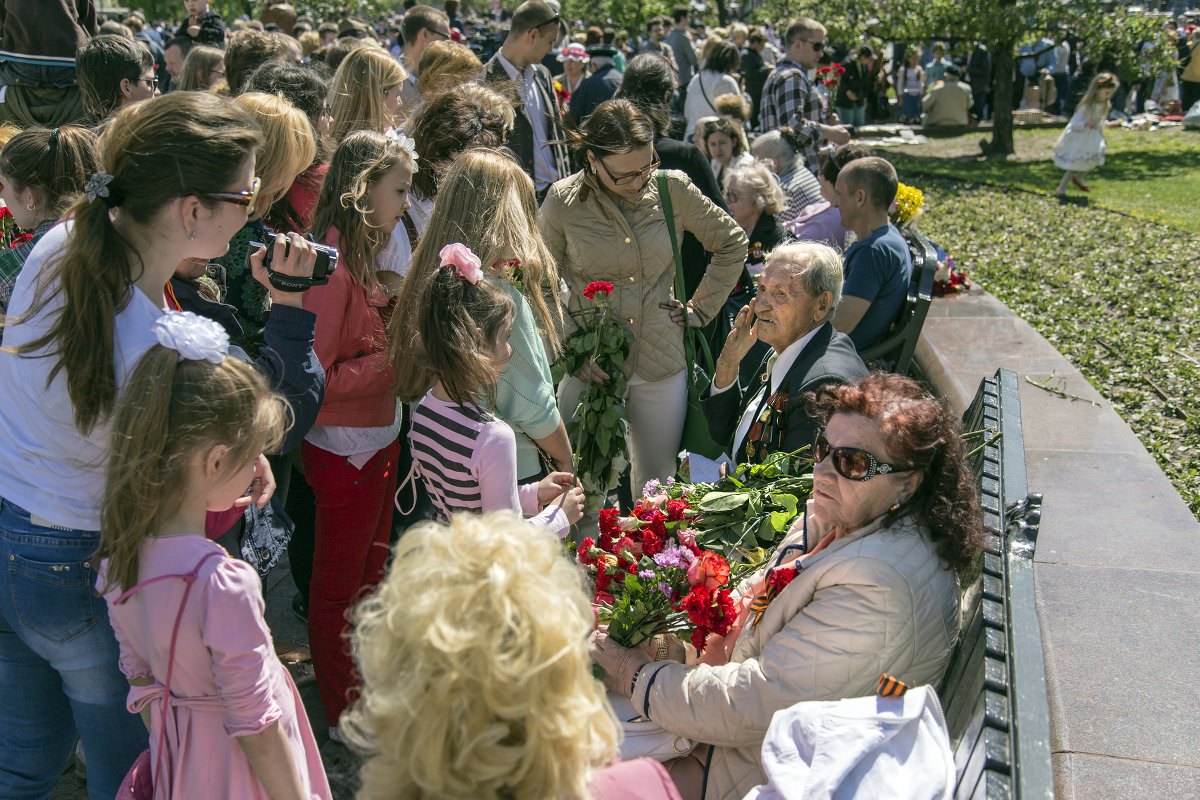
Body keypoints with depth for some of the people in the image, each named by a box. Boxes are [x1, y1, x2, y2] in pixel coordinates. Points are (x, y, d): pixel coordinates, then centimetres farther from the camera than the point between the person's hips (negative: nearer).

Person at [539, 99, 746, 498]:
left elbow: (732, 242, 12)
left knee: (657, 482, 11)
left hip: (661, 363, 2)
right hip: (590, 367, -2)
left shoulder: (672, 189, -3)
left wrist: (698, 308, 8)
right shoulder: (562, 202, -8)